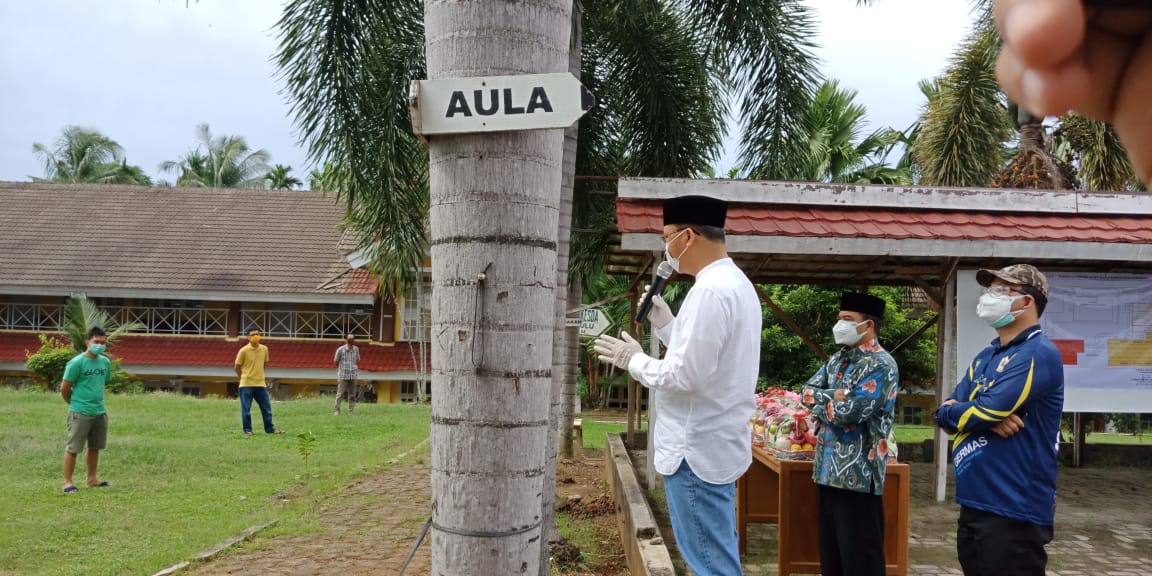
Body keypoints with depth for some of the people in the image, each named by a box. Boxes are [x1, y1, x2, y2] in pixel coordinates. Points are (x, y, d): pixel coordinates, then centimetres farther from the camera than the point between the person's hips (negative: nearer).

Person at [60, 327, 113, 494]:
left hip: (100, 412, 6)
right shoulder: (77, 363, -13)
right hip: (80, 413, -6)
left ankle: (92, 478, 27)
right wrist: (75, 404, 5)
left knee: (95, 447, 15)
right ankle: (67, 482, 8)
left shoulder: (106, 362, 6)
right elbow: (64, 388, -7)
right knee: (73, 448, 0)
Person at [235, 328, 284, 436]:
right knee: (246, 409, 1)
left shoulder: (264, 349, 3)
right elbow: (237, 367, -1)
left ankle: (269, 428, 18)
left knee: (267, 408, 8)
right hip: (246, 385, -4)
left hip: (261, 384, 4)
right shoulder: (243, 351, -10)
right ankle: (247, 430, 13)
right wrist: (245, 378, 5)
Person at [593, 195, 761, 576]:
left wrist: (634, 361, -9)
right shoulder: (736, 283, 12)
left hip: (697, 451, -10)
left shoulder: (710, 291, -20)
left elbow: (684, 376, -24)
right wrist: (665, 324, 13)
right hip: (716, 445, 10)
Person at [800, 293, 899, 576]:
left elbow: (849, 413, -22)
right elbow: (807, 391, 7)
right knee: (830, 551, 15)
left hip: (858, 474, -9)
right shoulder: (837, 359, 14)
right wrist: (834, 397, -11)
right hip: (828, 469, 9)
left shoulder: (880, 365, -14)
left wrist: (821, 402, -4)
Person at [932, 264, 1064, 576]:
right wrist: (988, 416, -13)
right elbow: (948, 413, 8)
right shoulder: (985, 357, 15)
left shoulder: (1039, 353, -13)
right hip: (974, 504, 9)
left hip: (1014, 510, -8)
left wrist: (950, 410, -1)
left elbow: (987, 410, -23)